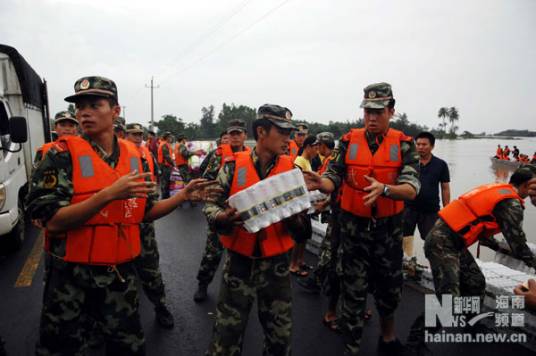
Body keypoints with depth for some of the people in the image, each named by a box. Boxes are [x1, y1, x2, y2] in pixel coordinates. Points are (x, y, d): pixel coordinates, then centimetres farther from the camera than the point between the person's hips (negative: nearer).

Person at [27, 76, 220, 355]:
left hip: (120, 272, 3)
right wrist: (109, 193, -28)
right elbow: (51, 221, -19)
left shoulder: (135, 156, 1)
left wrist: (184, 195, -3)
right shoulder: (62, 154, -11)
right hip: (70, 274, -3)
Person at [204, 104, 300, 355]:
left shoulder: (291, 170, -3)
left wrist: (294, 217, -21)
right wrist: (225, 217, -24)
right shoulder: (233, 166, -7)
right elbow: (211, 206, -3)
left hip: (276, 263, 2)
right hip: (239, 261, -1)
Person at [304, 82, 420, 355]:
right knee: (353, 291, 5)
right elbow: (334, 179, -5)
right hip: (354, 227, -1)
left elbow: (412, 189, -16)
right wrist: (320, 183, -28)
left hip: (389, 228, 1)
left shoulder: (403, 145, -5)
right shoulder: (349, 141, -3)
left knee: (389, 287, 20)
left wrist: (384, 189, -36)